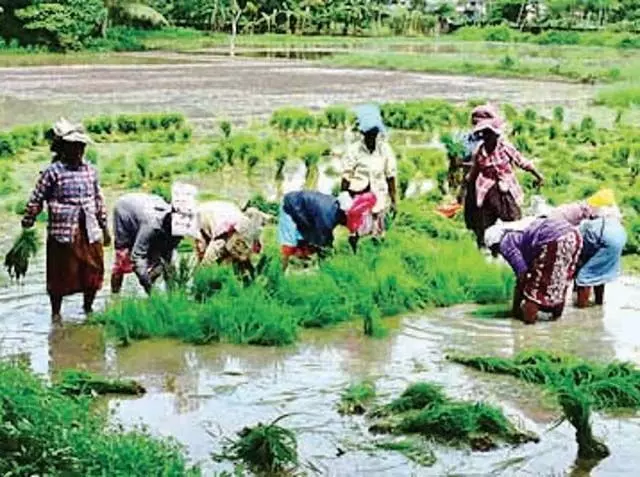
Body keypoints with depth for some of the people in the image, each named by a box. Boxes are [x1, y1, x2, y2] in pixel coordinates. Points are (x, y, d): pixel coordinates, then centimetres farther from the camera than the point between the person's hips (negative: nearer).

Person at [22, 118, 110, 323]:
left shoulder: (90, 170, 8)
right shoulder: (53, 172, -7)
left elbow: (99, 200, 17)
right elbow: (36, 201, -4)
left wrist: (104, 227, 18)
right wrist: (26, 225, -4)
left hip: (90, 231, 4)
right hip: (63, 232, -4)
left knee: (94, 272, 9)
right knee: (60, 275, 4)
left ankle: (88, 308, 29)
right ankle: (56, 313, 19)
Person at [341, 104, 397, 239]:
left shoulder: (385, 150, -3)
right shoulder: (353, 151, -9)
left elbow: (390, 177, 5)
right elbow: (345, 180, -4)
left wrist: (393, 200, 6)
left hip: (379, 201, 2)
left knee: (378, 235, 5)